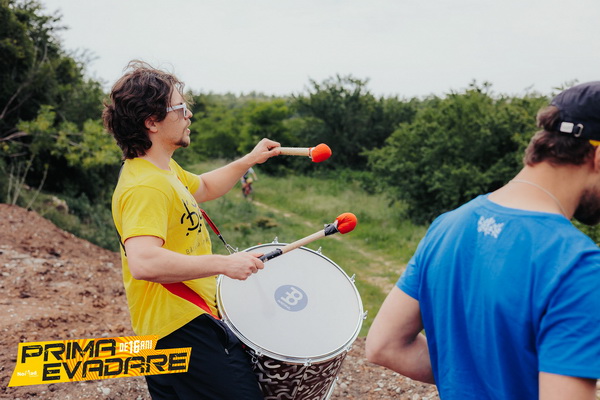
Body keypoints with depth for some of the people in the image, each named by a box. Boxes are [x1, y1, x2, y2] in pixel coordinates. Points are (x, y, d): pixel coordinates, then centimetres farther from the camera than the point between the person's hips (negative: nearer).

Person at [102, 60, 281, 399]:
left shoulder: (165, 169, 10)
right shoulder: (145, 186, -24)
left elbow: (203, 188, 29)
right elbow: (143, 263, -37)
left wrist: (249, 161, 16)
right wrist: (224, 263, -32)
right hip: (181, 330, -11)